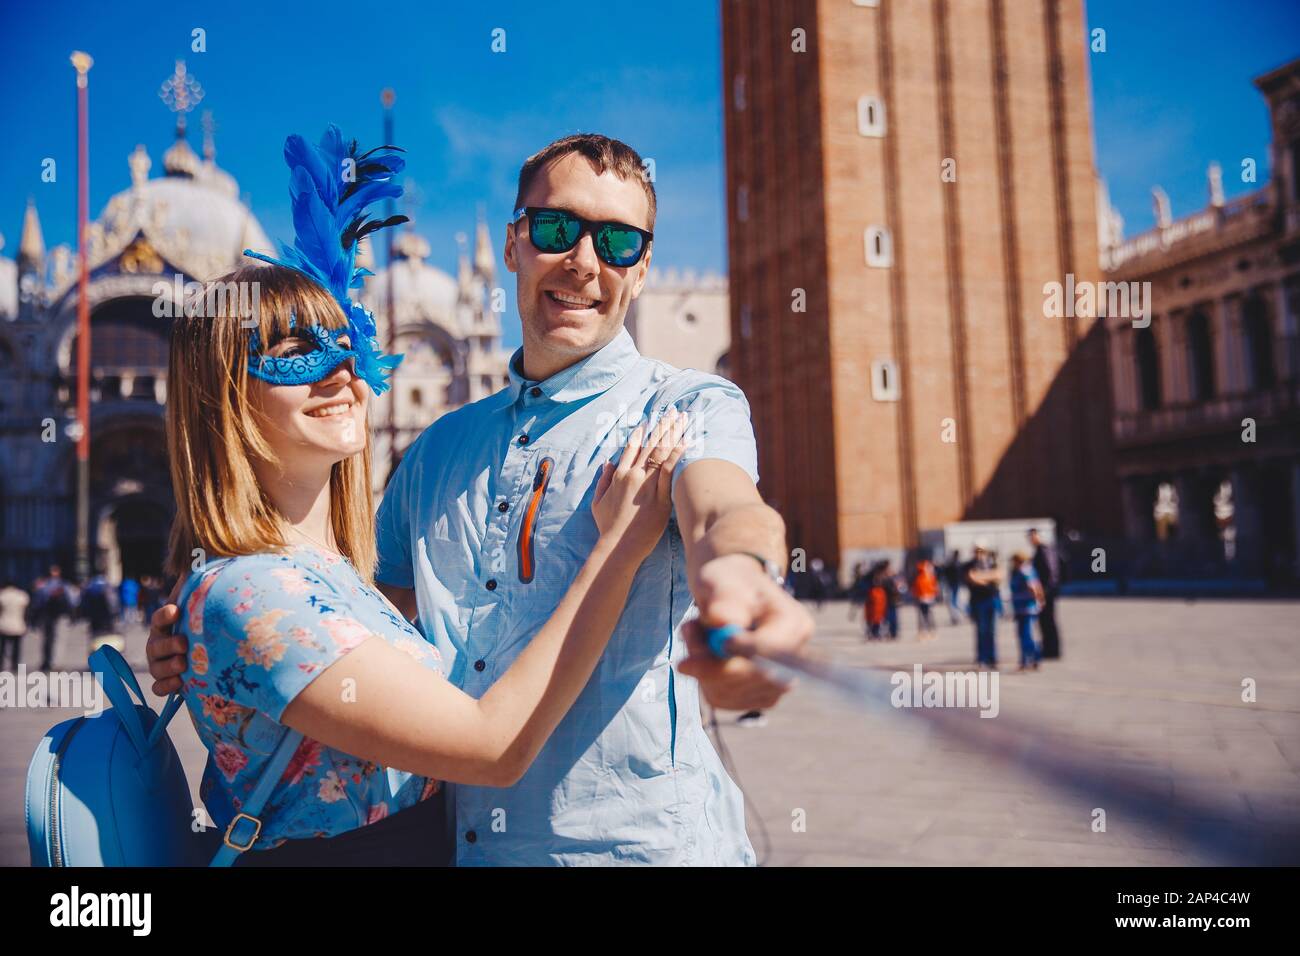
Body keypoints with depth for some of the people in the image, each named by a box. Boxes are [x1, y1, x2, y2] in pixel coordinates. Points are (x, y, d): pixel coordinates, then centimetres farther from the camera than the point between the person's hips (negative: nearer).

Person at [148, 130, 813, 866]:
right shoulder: (437, 452, 10)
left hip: (639, 836, -5)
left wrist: (739, 573, -52)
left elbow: (724, 510, -28)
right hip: (460, 840, 5)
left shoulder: (689, 407, -6)